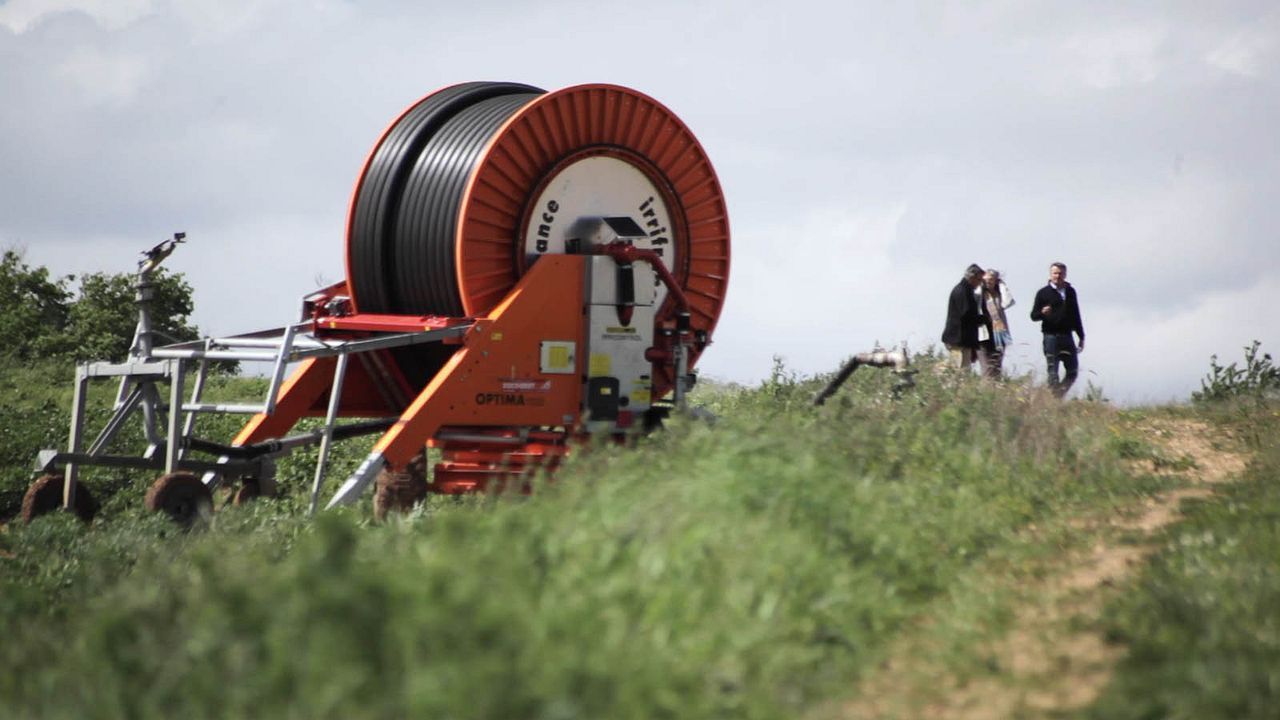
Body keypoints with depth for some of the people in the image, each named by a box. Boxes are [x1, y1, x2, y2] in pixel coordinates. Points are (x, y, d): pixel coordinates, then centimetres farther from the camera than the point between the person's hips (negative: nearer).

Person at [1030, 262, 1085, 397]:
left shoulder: (1070, 292, 14)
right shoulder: (1043, 293, 2)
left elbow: (1076, 315, 20)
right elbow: (1033, 315, 0)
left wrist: (1081, 337, 19)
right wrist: (1042, 313, -23)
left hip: (1067, 336, 5)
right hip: (1051, 336, -4)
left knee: (1073, 371, 3)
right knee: (1053, 371, -5)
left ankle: (1059, 395, 15)